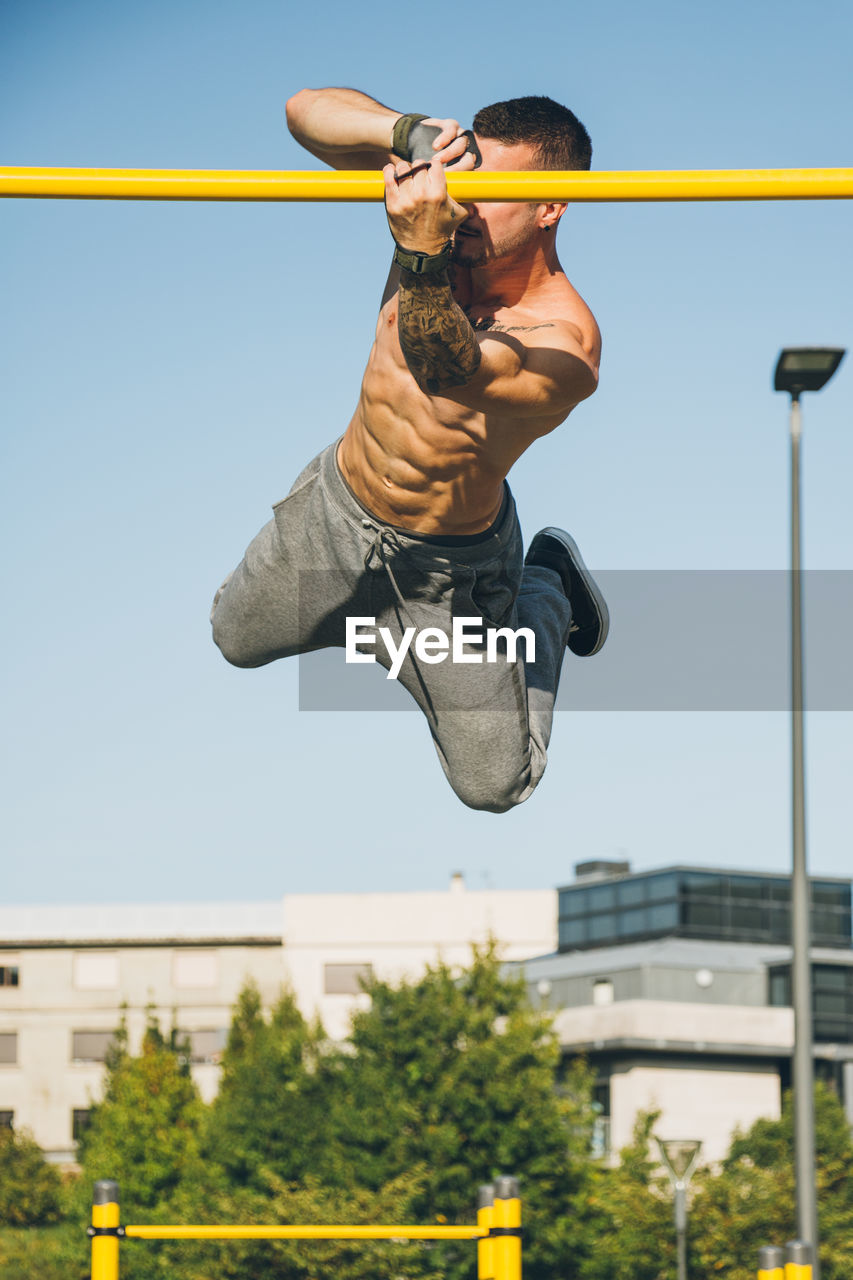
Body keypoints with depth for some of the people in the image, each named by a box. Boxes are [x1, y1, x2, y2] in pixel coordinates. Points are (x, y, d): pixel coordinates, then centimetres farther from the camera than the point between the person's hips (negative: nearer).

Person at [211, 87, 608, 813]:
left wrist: (422, 256, -73)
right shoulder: (444, 210, -20)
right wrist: (406, 131, -43)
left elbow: (443, 368, -54)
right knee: (237, 641, 24)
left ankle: (546, 595, 30)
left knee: (495, 786, 8)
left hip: (453, 558, -5)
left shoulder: (564, 348, -36)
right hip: (339, 503, 5)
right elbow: (306, 109, -22)